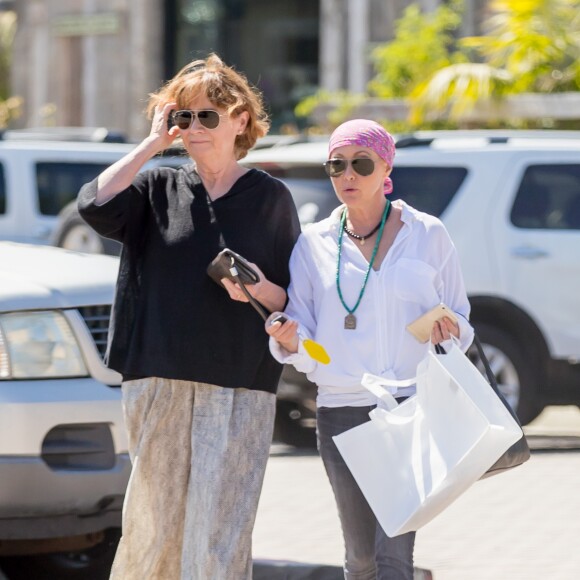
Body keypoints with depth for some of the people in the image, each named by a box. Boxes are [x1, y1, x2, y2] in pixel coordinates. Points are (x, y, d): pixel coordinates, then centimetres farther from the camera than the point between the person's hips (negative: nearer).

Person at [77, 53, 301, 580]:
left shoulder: (270, 197, 9)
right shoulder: (158, 188, 11)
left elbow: (293, 298, 10)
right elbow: (96, 204, -10)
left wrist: (259, 290, -12)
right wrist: (152, 143, -4)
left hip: (239, 387, -2)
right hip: (159, 381, 2)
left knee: (220, 531, -10)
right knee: (154, 521, 2)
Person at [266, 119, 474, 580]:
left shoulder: (427, 234, 5)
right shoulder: (314, 244, 9)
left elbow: (462, 325, 11)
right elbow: (304, 347, 8)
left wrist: (449, 331, -12)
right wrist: (289, 339, -15)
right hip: (341, 411, 3)